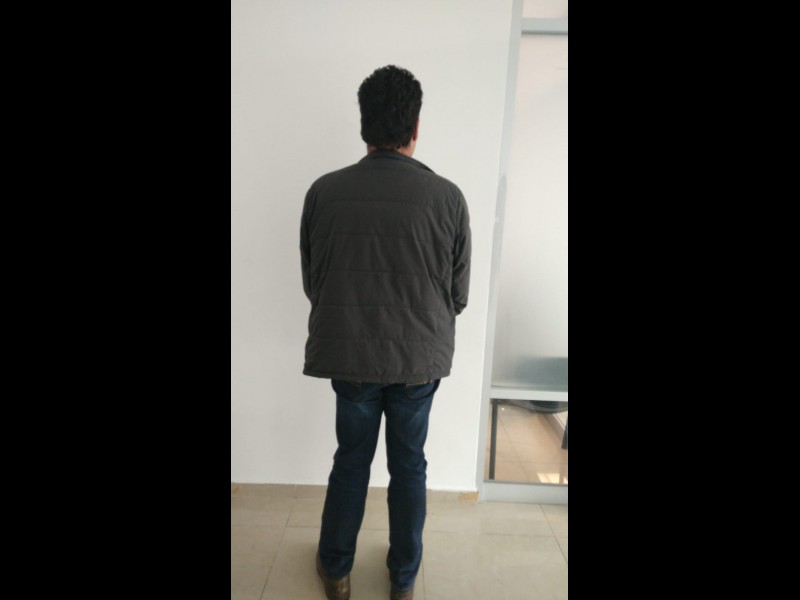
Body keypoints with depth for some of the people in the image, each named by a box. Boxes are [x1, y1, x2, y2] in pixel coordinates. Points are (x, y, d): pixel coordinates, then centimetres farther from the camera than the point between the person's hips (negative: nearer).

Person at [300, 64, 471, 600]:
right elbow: (459, 294, -3)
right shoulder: (448, 197, -12)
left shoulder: (323, 192, -8)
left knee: (351, 459, 21)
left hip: (348, 355, 1)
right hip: (420, 359, 0)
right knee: (409, 465, 18)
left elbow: (312, 282, 2)